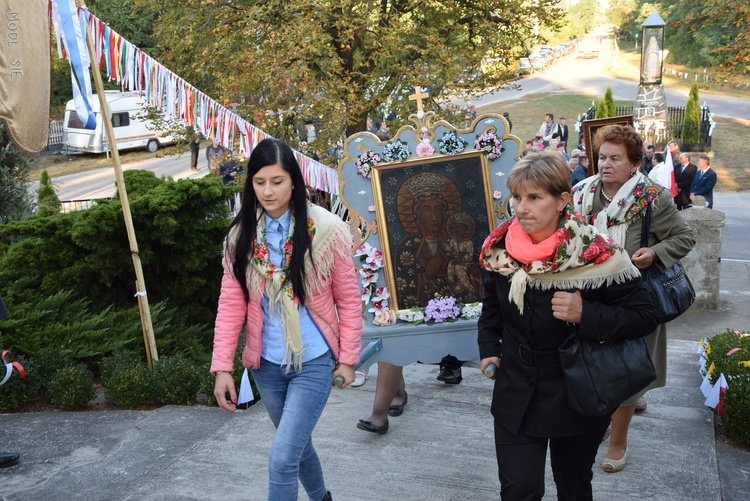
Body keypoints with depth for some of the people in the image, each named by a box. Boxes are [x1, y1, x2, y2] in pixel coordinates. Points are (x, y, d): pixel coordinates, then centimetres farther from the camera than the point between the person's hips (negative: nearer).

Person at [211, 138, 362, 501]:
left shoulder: (326, 229, -11)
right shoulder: (240, 235, -3)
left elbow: (348, 298, -5)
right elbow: (231, 304, -3)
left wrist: (348, 358, -4)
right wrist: (222, 366, -7)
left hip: (315, 362, -4)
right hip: (266, 364, 4)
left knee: (282, 458, -10)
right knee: (297, 443, 22)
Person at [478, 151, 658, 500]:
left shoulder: (596, 255, -20)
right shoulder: (499, 249, -6)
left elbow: (644, 317, -14)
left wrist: (586, 315, -27)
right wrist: (488, 348, 3)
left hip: (578, 401, -2)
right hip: (515, 398, 3)